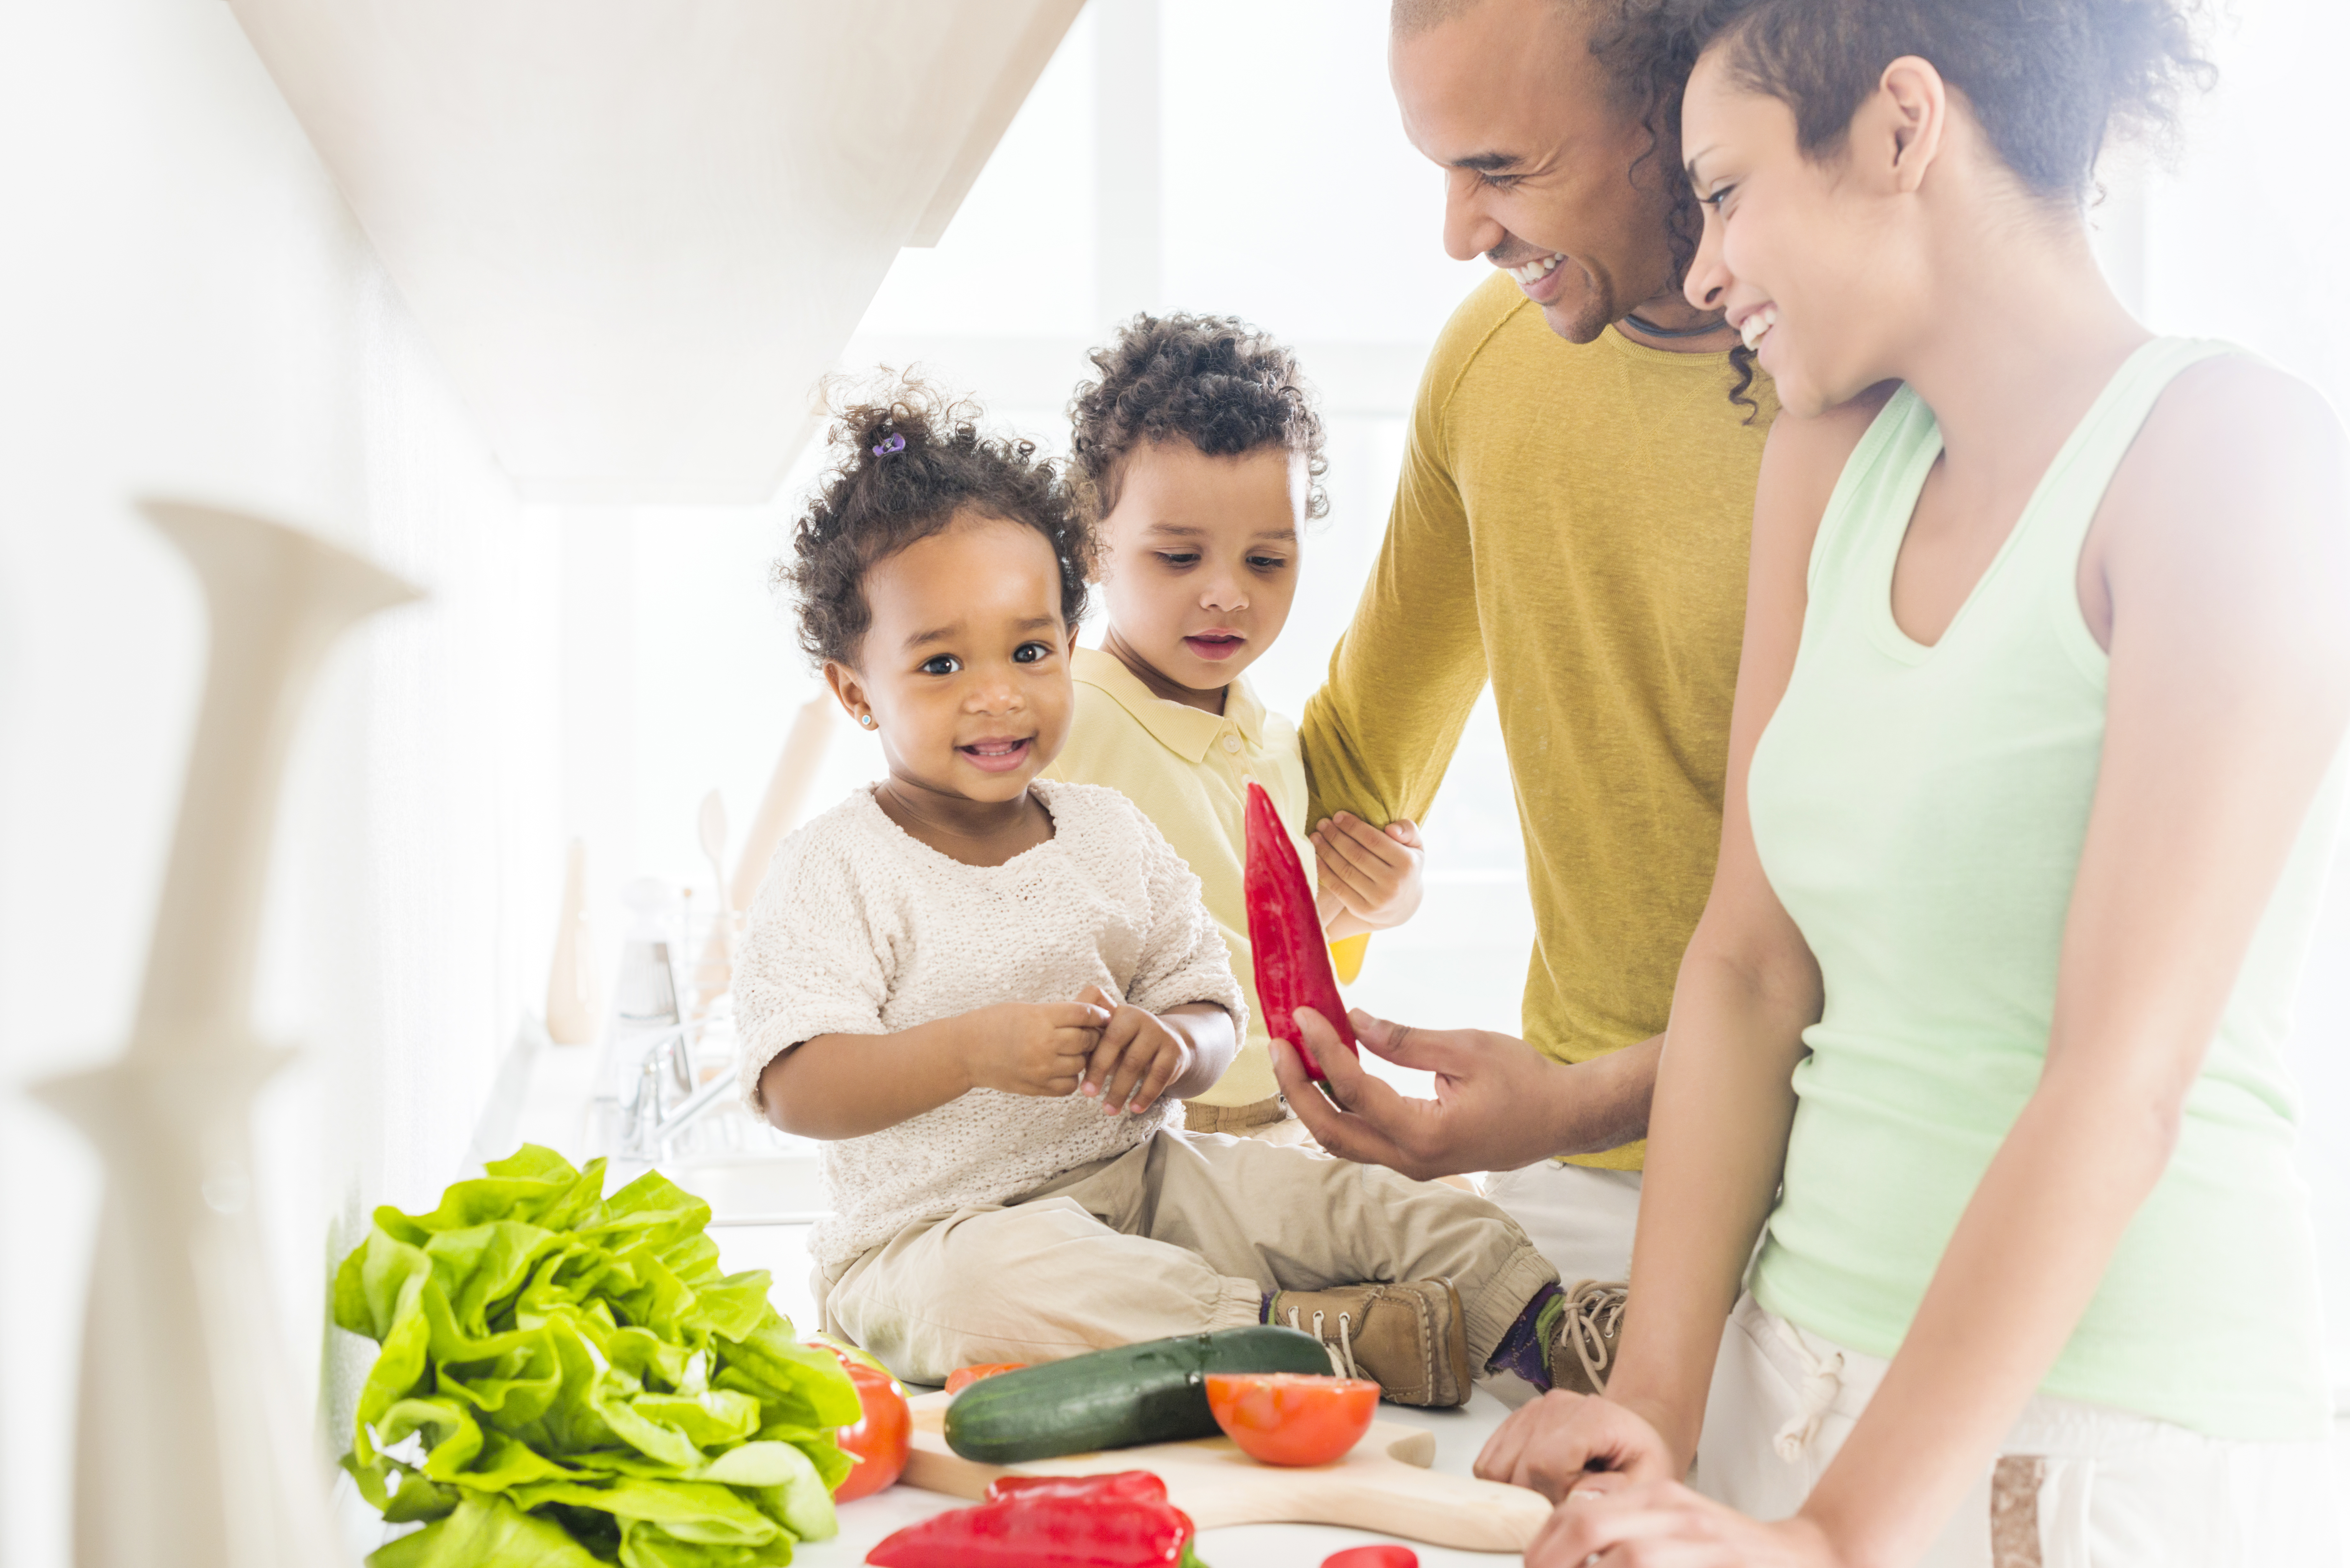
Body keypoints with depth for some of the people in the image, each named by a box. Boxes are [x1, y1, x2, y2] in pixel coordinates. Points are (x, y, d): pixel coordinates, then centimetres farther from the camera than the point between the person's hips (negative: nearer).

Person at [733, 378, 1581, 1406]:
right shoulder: (833, 873, -9)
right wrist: (973, 1051, -32)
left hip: (1136, 1182, 6)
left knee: (1357, 1198, -10)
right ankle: (1304, 1333, -35)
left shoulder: (1112, 835, 9)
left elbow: (1212, 1009, 8)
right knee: (1007, 1281, -39)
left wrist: (1172, 1044, -17)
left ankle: (1538, 1322, -8)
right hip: (929, 1235, -6)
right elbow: (793, 1090, -18)